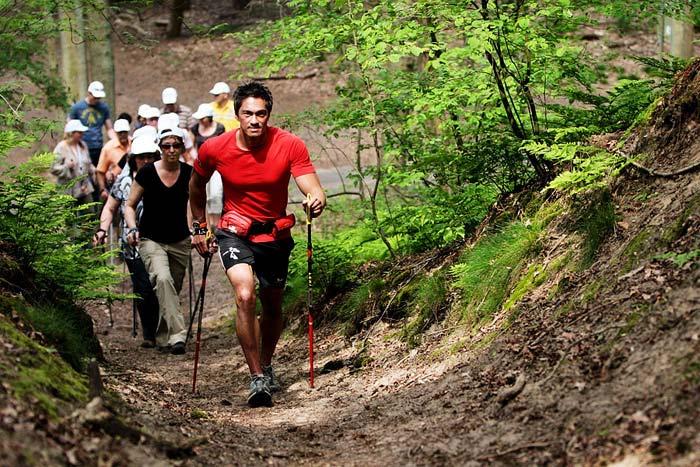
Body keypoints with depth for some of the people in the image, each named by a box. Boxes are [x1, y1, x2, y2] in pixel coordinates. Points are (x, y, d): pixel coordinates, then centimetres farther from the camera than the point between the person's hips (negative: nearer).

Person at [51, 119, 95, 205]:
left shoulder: (83, 145, 11)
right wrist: (66, 167, -26)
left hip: (85, 188, 6)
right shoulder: (61, 148, -9)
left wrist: (93, 170, 4)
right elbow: (53, 169, -10)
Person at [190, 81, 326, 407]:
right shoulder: (214, 149, -15)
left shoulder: (290, 146, -18)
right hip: (235, 232, -2)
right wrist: (199, 227, 9)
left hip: (275, 234, 2)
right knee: (245, 296, -25)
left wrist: (317, 200, -45)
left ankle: (266, 365, 42)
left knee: (273, 306, 15)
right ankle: (257, 379, -19)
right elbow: (197, 185, 6)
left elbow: (314, 190, -22)